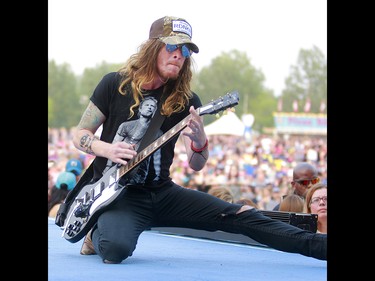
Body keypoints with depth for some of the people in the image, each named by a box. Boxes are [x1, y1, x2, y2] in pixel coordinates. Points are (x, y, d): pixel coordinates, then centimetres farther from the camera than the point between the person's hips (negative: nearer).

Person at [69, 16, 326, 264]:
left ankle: (321, 246, -13)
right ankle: (98, 234, 2)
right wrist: (107, 149, -20)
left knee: (239, 215, -13)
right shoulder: (115, 84, -4)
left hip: (161, 191, 3)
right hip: (116, 192, -3)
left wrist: (200, 142, -28)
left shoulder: (185, 101, 2)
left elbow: (196, 165, -4)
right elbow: (80, 135, 2)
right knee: (115, 250, -35)